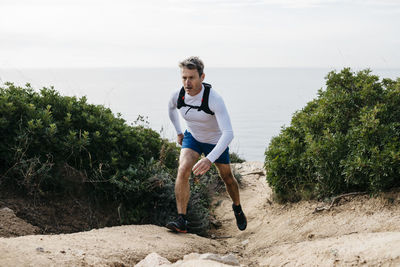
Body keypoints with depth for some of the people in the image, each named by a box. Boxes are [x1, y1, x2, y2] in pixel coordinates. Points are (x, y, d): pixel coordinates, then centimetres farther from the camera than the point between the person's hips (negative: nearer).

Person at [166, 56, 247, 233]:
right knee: (183, 170, -24)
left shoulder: (214, 99, -36)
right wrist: (178, 132, 10)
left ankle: (237, 208, 46)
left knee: (227, 178, 15)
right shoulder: (178, 96, -22)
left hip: (215, 141, -2)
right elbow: (171, 109, 7)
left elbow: (228, 133, -43)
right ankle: (181, 220, -23)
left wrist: (209, 159, -53)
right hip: (192, 137, 2)